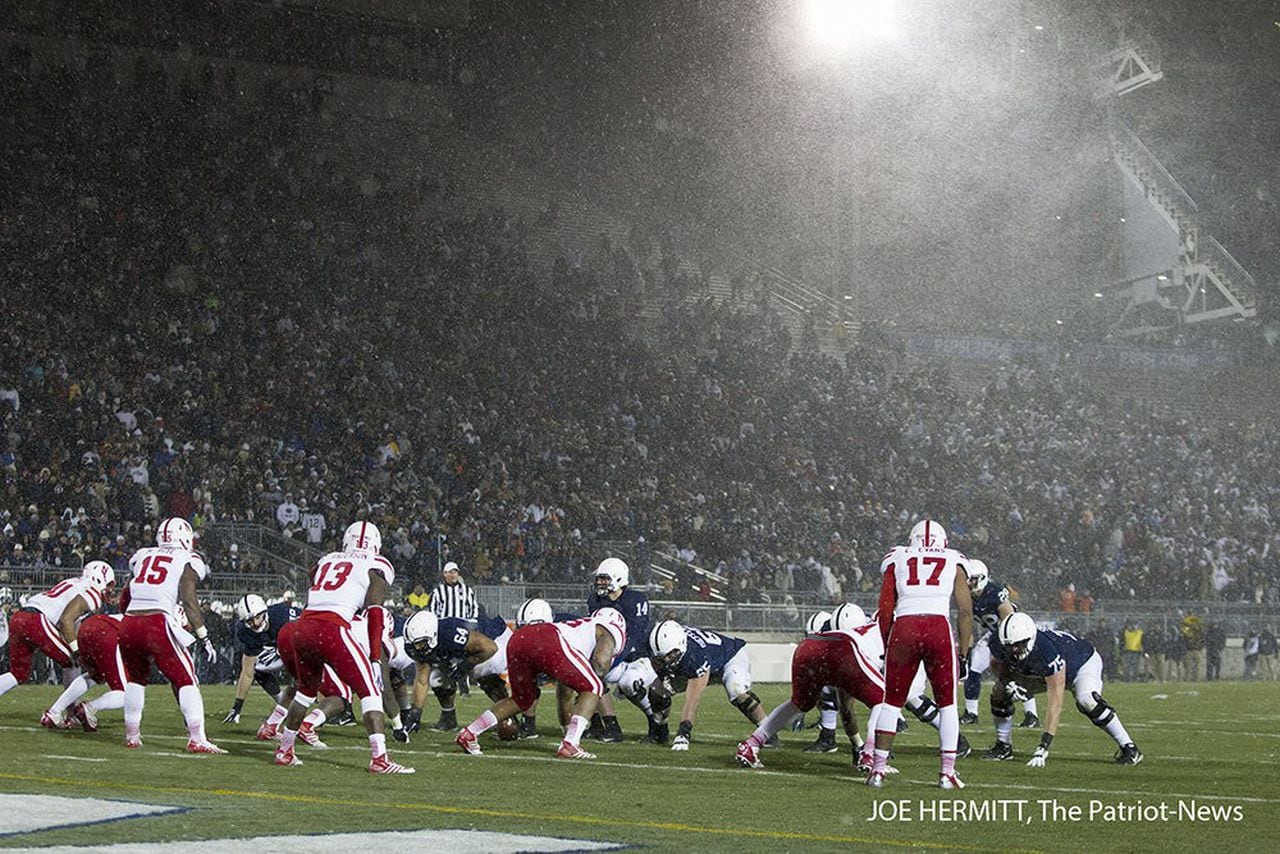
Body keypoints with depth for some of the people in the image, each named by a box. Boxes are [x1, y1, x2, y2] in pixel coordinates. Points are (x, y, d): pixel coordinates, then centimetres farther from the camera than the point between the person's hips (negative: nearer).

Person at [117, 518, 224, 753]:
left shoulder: (142, 557, 20)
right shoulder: (187, 561, 6)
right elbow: (188, 601, -5)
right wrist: (204, 638, -4)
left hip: (128, 624, 5)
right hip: (158, 625, -5)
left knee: (136, 678, 25)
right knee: (186, 681, 3)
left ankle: (132, 735, 28)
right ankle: (197, 739, -7)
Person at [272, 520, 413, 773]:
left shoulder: (326, 561, 26)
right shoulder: (376, 567, 10)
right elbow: (375, 614, -1)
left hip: (302, 627, 6)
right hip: (332, 629, -6)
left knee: (307, 689, 27)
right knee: (369, 691, -2)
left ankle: (284, 751, 35)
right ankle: (379, 758, -15)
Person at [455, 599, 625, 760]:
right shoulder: (610, 630, 25)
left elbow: (564, 690, 46)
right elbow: (601, 661, 0)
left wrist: (568, 723, 52)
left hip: (518, 638, 8)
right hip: (548, 641, -8)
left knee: (522, 700, 29)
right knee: (593, 689, 7)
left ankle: (468, 734, 25)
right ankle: (570, 745, -6)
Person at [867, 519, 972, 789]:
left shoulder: (897, 561, 20)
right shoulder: (953, 563, 18)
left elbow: (885, 610, 13)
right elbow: (965, 611, 11)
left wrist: (887, 648, 20)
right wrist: (963, 654, 15)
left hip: (903, 628, 1)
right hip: (939, 628, -1)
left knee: (892, 702, 12)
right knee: (947, 704, 11)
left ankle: (878, 769, 11)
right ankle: (947, 772, 7)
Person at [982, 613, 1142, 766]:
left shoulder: (1048, 652, -44)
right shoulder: (1000, 644, -28)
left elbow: (1055, 704, -44)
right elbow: (999, 665, -1)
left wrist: (1044, 745, -47)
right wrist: (1007, 682, -25)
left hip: (1084, 662, -6)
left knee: (1087, 701, -35)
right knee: (999, 692, -6)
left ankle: (1129, 748, -21)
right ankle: (1003, 746, 12)